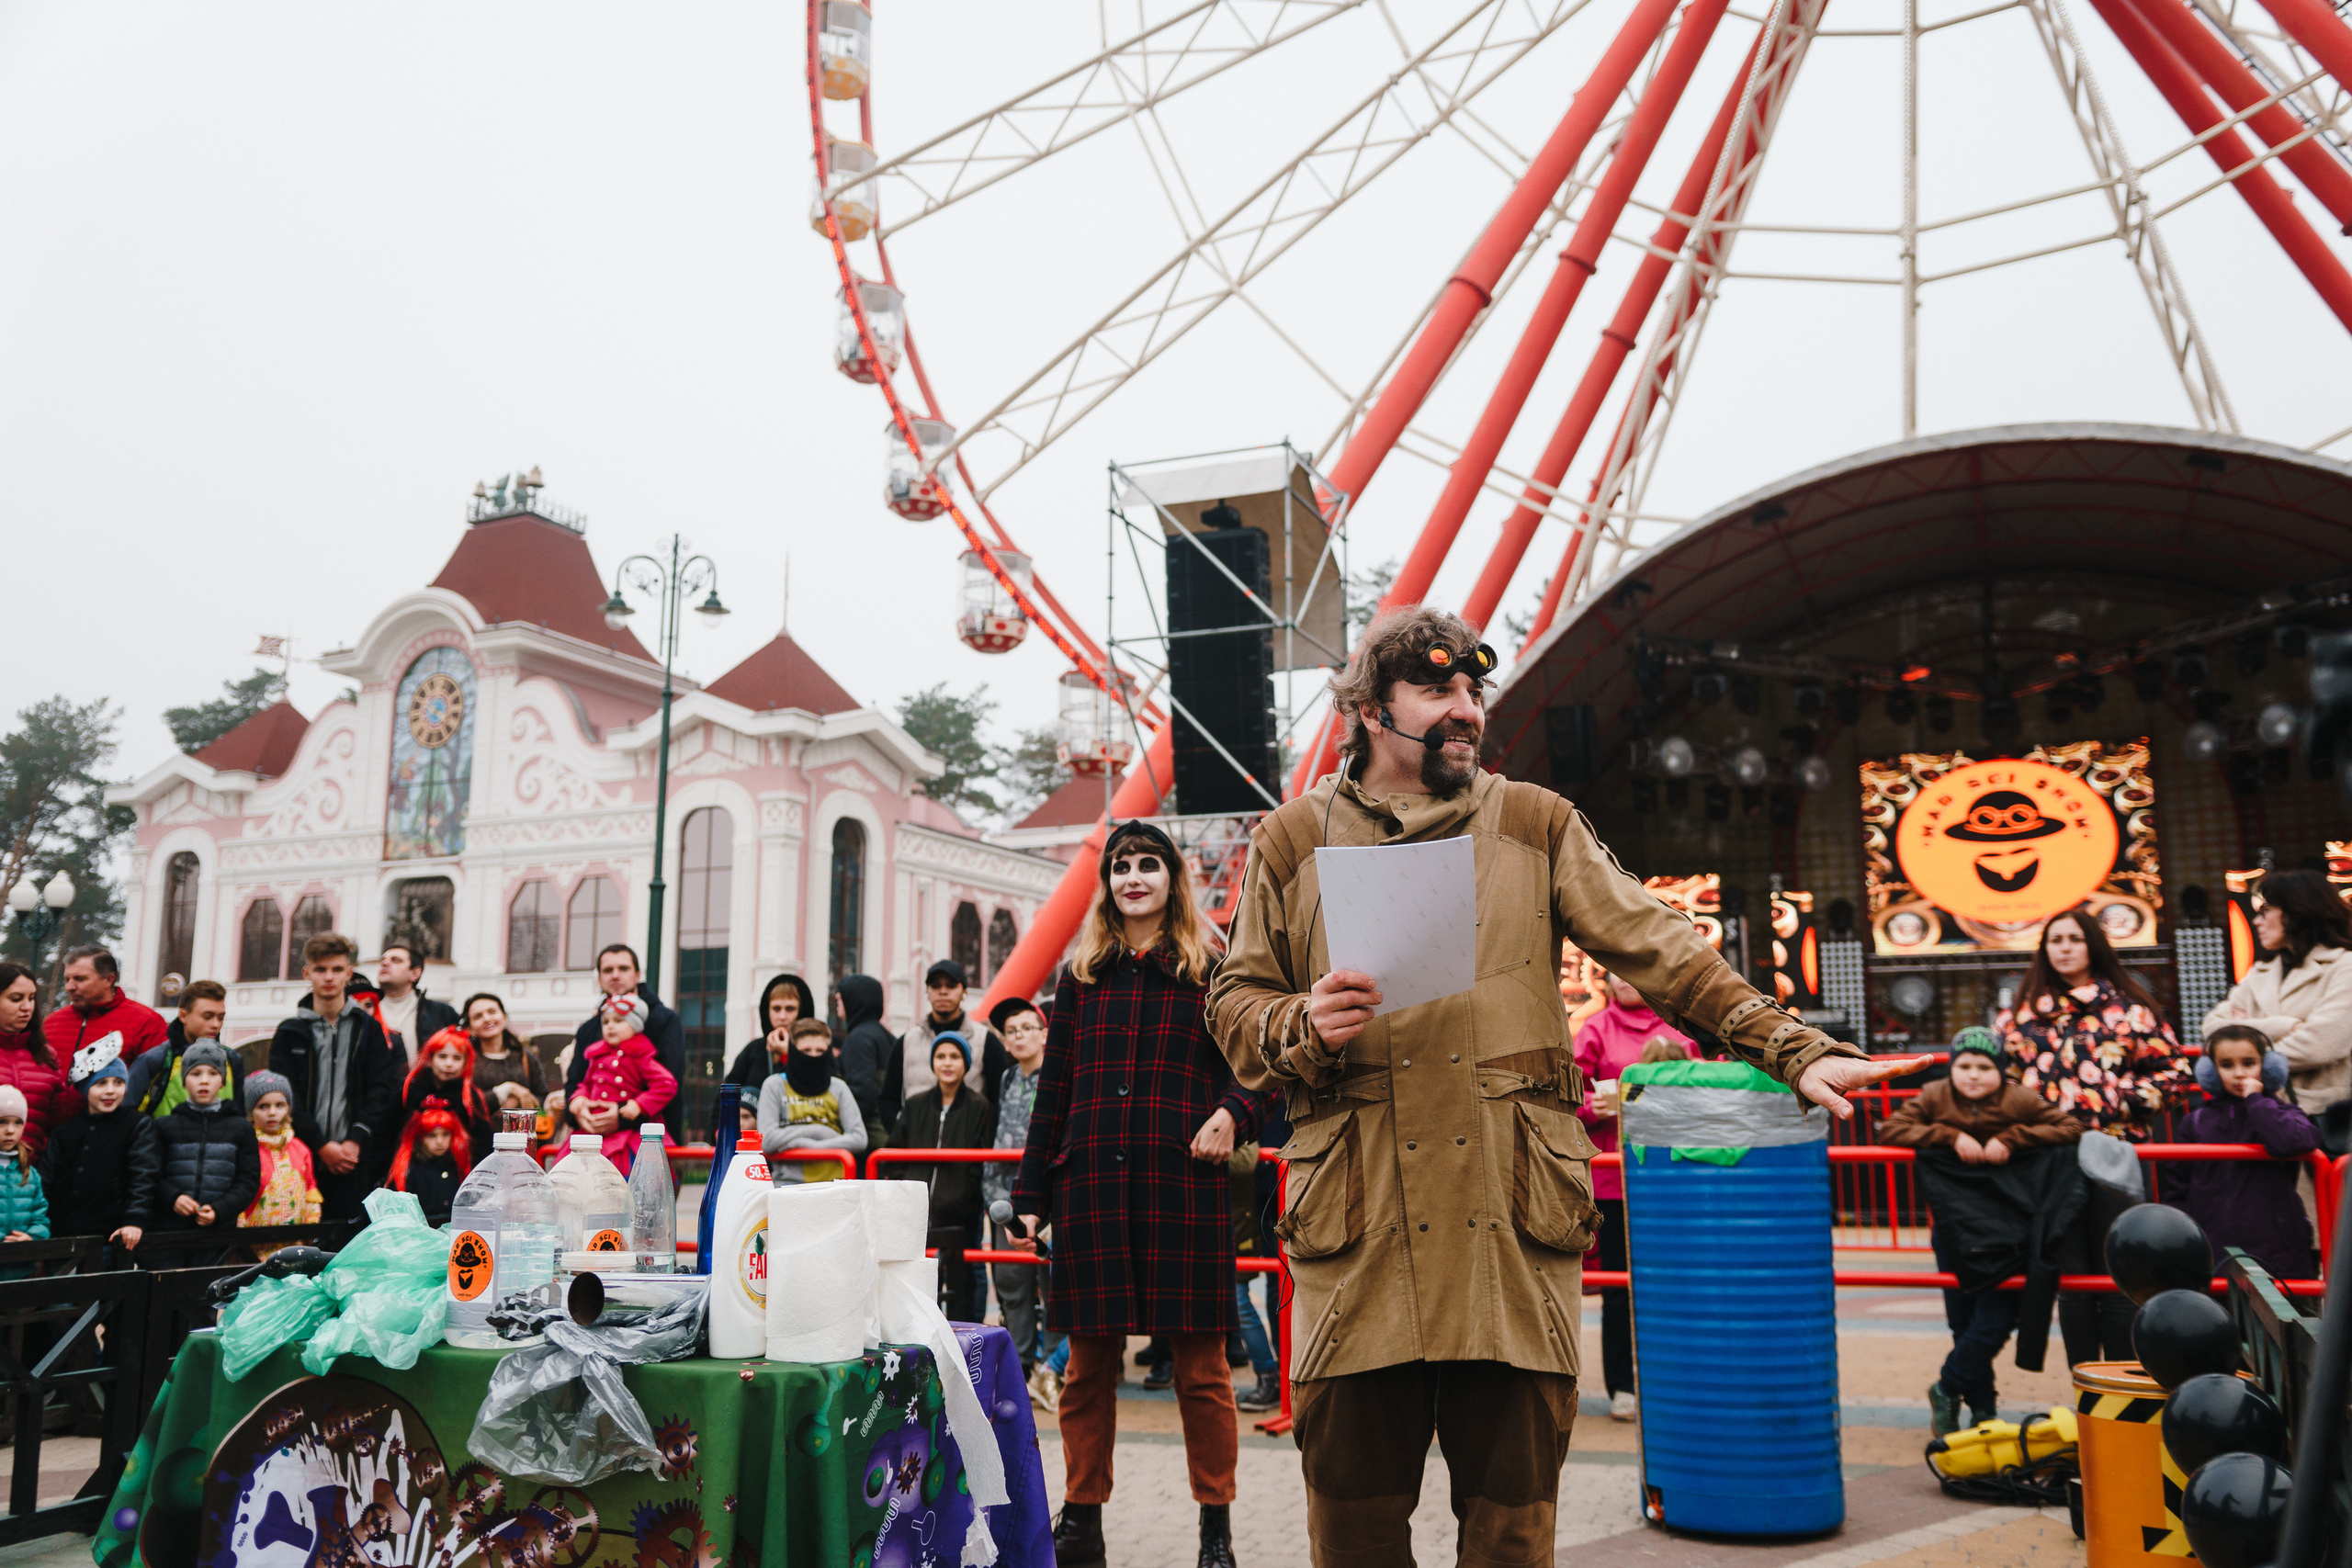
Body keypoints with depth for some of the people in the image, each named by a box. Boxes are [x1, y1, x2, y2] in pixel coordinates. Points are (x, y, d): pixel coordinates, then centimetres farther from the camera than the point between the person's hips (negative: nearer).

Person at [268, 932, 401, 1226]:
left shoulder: (368, 1028, 10)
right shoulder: (290, 1033, 9)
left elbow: (381, 1091, 3)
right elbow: (286, 1096, 1)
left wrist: (357, 1140, -9)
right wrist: (321, 1145, -8)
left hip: (354, 1158, 0)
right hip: (304, 1156, 0)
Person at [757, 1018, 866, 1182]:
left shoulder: (838, 1087, 14)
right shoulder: (774, 1086, 7)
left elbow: (859, 1139, 4)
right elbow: (767, 1141, -5)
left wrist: (814, 1146, -6)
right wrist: (818, 1131, -2)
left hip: (833, 1179, 2)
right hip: (789, 1179, -2)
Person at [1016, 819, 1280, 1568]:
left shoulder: (1211, 972, 7)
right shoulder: (1082, 977, 13)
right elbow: (1054, 1092, 13)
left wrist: (1233, 1114, -14)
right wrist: (1032, 1193, 10)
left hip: (1183, 1184, -2)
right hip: (1093, 1189, 2)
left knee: (1200, 1366, 3)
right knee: (1088, 1364, 8)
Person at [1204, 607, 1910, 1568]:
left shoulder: (1536, 827, 9)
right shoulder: (1291, 843, 8)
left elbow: (1664, 954, 6)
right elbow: (1234, 1003, 11)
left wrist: (1796, 1052, -2)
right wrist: (1304, 1027, -10)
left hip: (1515, 1231, 1)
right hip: (1358, 1235, 0)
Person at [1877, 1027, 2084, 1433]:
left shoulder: (2020, 1101, -5)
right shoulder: (1934, 1099, -2)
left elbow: (2070, 1129, -5)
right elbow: (1890, 1130, -8)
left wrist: (2012, 1139, -17)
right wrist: (1951, 1137, -17)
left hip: (2006, 1235, -1)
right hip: (1957, 1231, 1)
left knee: (1994, 1326, -5)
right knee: (1964, 1326, 7)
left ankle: (1947, 1389, 20)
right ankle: (1983, 1409, 26)